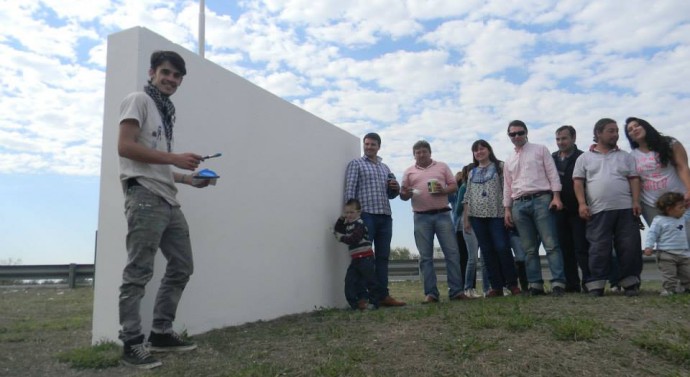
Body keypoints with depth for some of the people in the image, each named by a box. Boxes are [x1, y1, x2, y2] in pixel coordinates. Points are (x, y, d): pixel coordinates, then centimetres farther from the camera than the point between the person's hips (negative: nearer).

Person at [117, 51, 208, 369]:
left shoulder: (166, 112, 24)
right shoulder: (139, 100, 1)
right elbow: (125, 146, -13)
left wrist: (189, 179, 13)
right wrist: (175, 158, -16)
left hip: (168, 199, 9)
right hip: (145, 196, -9)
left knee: (182, 267, 11)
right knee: (138, 273, -5)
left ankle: (161, 333, 20)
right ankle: (132, 344, 4)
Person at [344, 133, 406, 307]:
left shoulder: (385, 167, 22)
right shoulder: (356, 164, 5)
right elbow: (350, 189, -5)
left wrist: (396, 188, 2)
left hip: (385, 216, 6)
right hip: (366, 215, -6)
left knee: (383, 257, 7)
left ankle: (383, 295, 12)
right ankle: (362, 295, -2)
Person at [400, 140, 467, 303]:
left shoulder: (442, 166, 12)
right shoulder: (409, 172, 12)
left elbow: (454, 186, 9)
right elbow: (403, 195, 10)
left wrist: (444, 190, -11)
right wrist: (406, 193, -13)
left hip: (442, 215, 0)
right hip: (421, 218, 0)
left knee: (452, 253, -3)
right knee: (425, 257, 0)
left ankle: (456, 290, 3)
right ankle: (430, 293, 5)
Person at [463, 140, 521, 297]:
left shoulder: (500, 166, 7)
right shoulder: (472, 172, 19)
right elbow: (468, 197, 17)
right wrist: (466, 217, 9)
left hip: (497, 213, -4)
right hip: (477, 216, 4)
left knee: (502, 248, -10)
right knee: (487, 251, 3)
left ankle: (512, 283, 4)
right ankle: (496, 286, 8)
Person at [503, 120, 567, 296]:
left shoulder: (540, 149, 10)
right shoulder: (509, 161, 21)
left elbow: (552, 173, 2)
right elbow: (507, 187, 19)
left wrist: (556, 197, -9)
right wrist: (507, 209, 11)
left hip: (541, 199, -4)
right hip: (519, 205, 4)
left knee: (551, 244, -10)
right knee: (529, 248, 2)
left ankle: (558, 283, -11)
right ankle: (535, 285, 4)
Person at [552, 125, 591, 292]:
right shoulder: (552, 158, 12)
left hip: (578, 210, -4)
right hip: (560, 211, 4)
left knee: (582, 248, -4)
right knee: (566, 249, 7)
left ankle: (588, 282, 0)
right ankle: (572, 284, 13)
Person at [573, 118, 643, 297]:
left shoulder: (625, 156, 17)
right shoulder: (585, 158, 12)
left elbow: (634, 179, 11)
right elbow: (578, 182, 5)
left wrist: (636, 201, -2)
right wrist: (582, 203, -7)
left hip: (626, 208, 2)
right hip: (598, 211, -2)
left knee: (630, 246, 0)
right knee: (599, 248, -3)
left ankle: (630, 283, 9)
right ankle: (596, 284, 0)